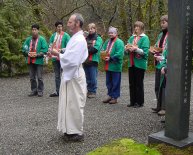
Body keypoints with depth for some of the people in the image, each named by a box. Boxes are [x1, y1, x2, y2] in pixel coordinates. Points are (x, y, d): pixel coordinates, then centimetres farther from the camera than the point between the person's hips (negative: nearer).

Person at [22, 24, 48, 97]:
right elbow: (24, 48, 10)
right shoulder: (28, 39, 10)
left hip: (39, 61, -5)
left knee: (39, 77, -2)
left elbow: (45, 50, -9)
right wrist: (28, 53, -9)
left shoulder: (42, 39, -3)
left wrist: (37, 54, -17)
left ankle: (40, 91, 7)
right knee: (32, 77, 10)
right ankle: (34, 90, 20)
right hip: (30, 61, 5)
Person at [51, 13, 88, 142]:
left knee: (75, 104, -1)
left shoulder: (79, 40, -18)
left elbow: (72, 60, -25)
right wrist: (60, 54, 2)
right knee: (69, 103, 15)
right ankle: (71, 129, 25)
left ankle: (78, 133, 10)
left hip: (74, 75, -10)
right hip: (69, 74, 10)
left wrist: (58, 54, -13)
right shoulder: (75, 38, 13)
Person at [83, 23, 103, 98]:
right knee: (87, 77, 10)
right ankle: (89, 91, 19)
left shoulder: (98, 38, 2)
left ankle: (93, 92, 6)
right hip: (85, 60, 5)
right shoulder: (86, 38, 16)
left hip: (93, 60, -5)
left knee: (93, 78, -3)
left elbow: (95, 48, -11)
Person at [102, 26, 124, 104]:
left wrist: (110, 58, -20)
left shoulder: (119, 42, -10)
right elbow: (102, 50, 16)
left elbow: (119, 54, -20)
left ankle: (115, 97, 9)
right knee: (108, 82, 14)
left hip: (115, 66, -7)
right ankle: (110, 95, 25)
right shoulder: (107, 41, 14)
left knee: (115, 83, 1)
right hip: (108, 66, 8)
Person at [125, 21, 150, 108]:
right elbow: (126, 51, 15)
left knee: (139, 84, 1)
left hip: (140, 64, -6)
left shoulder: (144, 38, -4)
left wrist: (136, 49, -21)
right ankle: (132, 101, 18)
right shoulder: (132, 38, 14)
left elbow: (145, 52, -12)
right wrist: (128, 49, -7)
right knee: (131, 83, 9)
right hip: (131, 64, 6)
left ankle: (140, 102, 10)